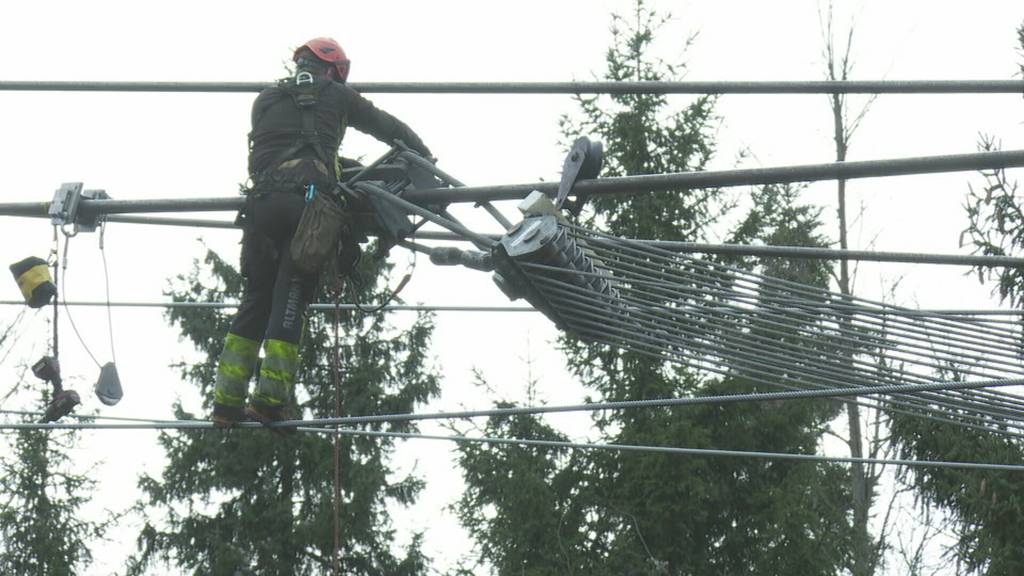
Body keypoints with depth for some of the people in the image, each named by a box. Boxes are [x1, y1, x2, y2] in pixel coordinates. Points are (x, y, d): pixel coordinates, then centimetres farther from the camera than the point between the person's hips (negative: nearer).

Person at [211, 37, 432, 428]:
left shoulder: (266, 100, 25)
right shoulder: (336, 96, 18)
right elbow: (388, 127, 25)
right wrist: (424, 156, 38)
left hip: (262, 201, 3)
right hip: (309, 201, -3)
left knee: (256, 299, 9)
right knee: (290, 300, -2)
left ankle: (228, 399, 2)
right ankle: (270, 397, -12)